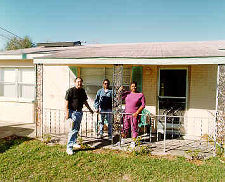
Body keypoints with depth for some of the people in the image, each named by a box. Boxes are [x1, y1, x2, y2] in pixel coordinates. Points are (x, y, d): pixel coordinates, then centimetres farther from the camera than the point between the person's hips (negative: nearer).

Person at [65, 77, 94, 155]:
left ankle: (74, 142, 33)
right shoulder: (70, 91, -9)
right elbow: (66, 102, -12)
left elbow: (85, 101, 23)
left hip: (80, 112, 7)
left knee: (77, 129, 16)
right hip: (73, 111, -7)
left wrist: (90, 109, 27)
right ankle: (69, 147, -8)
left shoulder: (82, 91, 12)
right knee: (73, 129, -12)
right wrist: (67, 113, -19)